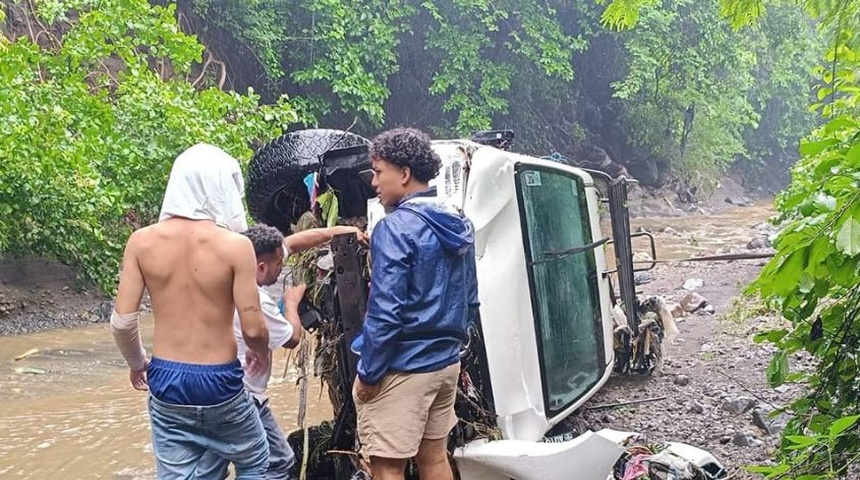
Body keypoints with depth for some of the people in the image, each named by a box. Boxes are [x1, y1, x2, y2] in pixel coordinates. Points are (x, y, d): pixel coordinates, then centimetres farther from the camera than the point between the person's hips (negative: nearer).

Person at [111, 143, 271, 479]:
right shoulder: (235, 245, -15)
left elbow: (122, 321, -5)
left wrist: (136, 363, 14)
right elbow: (252, 327, -14)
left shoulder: (142, 242, -6)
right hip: (219, 383, -3)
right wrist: (261, 352, 9)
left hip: (166, 381, 3)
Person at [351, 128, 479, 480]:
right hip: (446, 363, 9)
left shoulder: (396, 228, -17)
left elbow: (385, 312, -20)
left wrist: (368, 373, -12)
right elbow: (470, 302, 15)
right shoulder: (459, 224, 9)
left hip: (402, 368, -8)